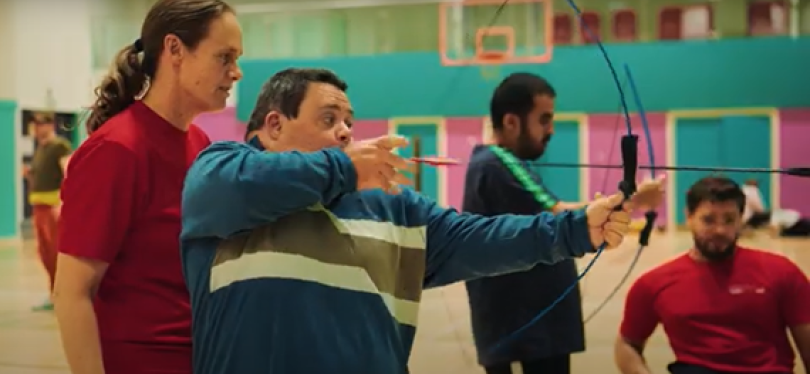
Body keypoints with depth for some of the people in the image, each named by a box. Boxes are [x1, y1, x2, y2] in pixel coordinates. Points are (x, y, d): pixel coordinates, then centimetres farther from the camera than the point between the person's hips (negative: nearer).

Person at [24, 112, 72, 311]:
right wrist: (29, 175, 5)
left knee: (57, 250, -7)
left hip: (55, 204, -9)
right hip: (39, 205, 9)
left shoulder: (60, 146, -8)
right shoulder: (39, 149, 18)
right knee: (45, 252, 10)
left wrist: (61, 203, -26)